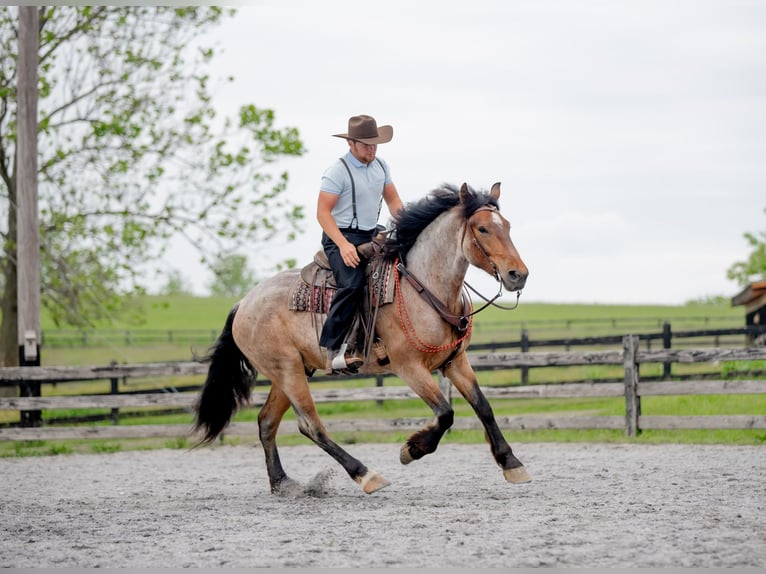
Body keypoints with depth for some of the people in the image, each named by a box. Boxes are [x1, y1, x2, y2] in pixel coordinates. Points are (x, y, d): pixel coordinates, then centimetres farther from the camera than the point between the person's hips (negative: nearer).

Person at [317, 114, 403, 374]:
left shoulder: (381, 166, 10)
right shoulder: (337, 172, -12)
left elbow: (393, 201, 19)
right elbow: (322, 213, -14)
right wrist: (343, 245, -25)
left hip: (372, 236, 8)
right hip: (341, 237, -8)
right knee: (352, 284, -29)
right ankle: (334, 351, -29)